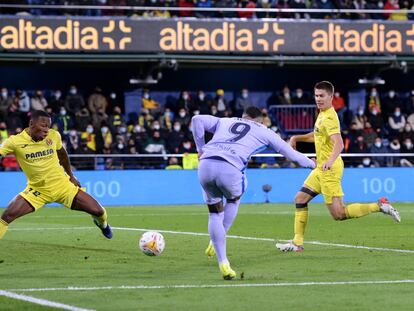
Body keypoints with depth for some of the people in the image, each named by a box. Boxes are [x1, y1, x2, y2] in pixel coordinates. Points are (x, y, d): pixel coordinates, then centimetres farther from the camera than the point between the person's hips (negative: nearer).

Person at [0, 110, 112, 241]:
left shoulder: (54, 136, -7)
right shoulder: (15, 142, -16)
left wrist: (71, 176, 17)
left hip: (63, 186, 2)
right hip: (37, 190, -2)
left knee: (98, 211, -1)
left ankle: (102, 223, 37)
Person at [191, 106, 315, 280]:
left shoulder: (224, 122, 31)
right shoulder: (263, 132, 25)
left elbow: (197, 120, 18)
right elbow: (290, 153, 34)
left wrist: (200, 147, 23)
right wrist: (312, 164, 50)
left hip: (205, 165, 3)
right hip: (230, 168, -3)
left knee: (215, 213, 18)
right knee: (234, 200, 31)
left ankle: (223, 263, 10)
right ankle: (214, 245, 22)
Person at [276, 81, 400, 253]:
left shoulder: (329, 118, -18)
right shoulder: (322, 114, 13)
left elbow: (339, 144, -31)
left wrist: (330, 161, -48)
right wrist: (296, 138, 20)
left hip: (329, 169, -10)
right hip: (321, 168, 10)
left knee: (339, 214, -11)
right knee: (300, 199, 8)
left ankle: (379, 206, -3)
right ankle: (297, 243, 12)